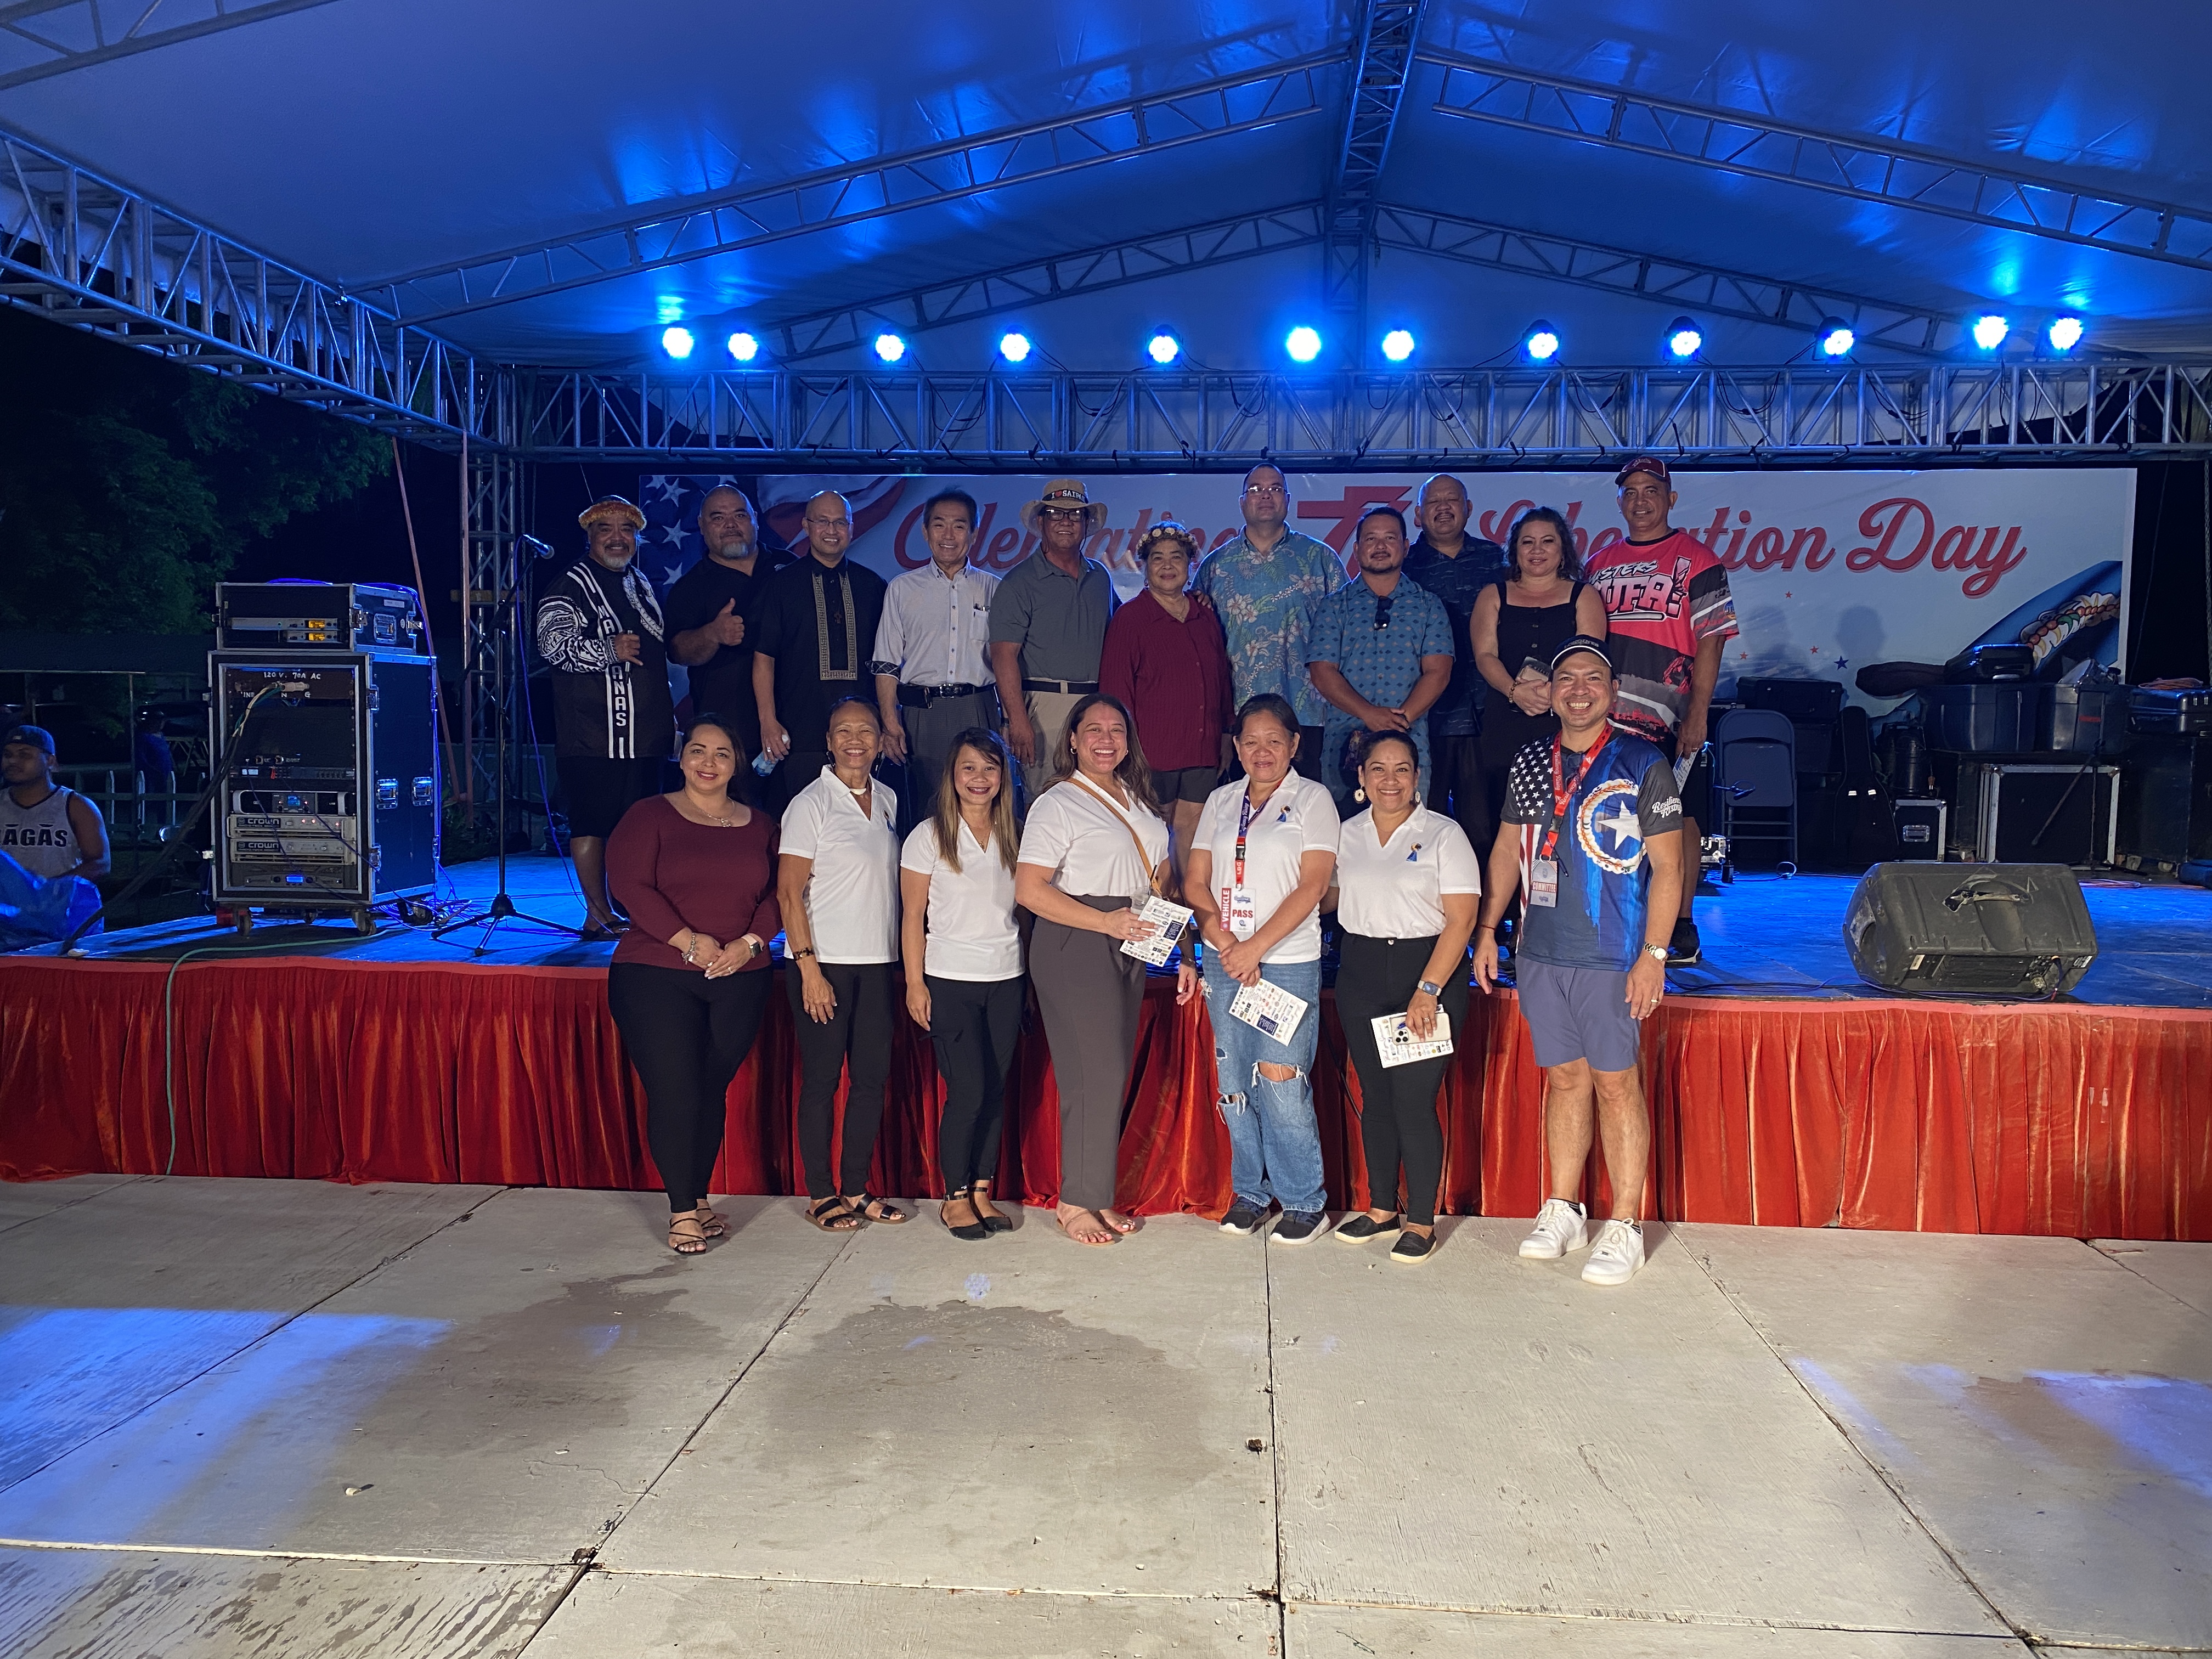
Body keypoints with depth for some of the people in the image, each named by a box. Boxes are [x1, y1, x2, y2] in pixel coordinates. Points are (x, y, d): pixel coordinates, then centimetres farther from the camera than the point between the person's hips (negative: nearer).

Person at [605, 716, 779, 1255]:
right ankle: (682, 1210, 9)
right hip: (656, 977, -3)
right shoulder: (650, 816, 2)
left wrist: (751, 942, -9)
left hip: (740, 979, 3)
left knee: (713, 1092, 6)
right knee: (674, 1094, -6)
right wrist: (687, 939, -15)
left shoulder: (759, 826, 13)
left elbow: (776, 894, 9)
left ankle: (700, 1197, 22)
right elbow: (628, 883, -8)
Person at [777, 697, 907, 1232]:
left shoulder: (887, 800, 10)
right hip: (824, 963, -5)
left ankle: (856, 1189, 18)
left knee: (873, 1076, 7)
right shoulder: (811, 803, -7)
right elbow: (789, 891, -9)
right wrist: (809, 968, -15)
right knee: (822, 1079, 1)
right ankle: (820, 1195, 12)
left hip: (876, 963, 6)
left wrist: (906, 957, 9)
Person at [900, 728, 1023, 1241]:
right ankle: (954, 1198, 9)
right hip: (951, 981, -4)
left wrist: (1029, 977, 7)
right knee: (968, 1090, -7)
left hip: (1007, 980, 4)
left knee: (997, 1088, 4)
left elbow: (1024, 907, 12)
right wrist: (915, 983, -8)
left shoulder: (1013, 835, 9)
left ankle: (982, 1192, 16)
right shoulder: (930, 836, -2)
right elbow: (913, 915, -2)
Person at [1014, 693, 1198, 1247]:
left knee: (1113, 1075, 10)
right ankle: (1076, 1202, 7)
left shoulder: (1136, 801, 16)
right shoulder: (1058, 804, -7)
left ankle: (1098, 1196, 21)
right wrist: (1106, 922, -21)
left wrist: (1183, 951, 11)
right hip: (1075, 948, -7)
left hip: (1129, 948, 7)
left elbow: (1159, 881, 19)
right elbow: (1029, 890, -16)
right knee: (1094, 1074, -7)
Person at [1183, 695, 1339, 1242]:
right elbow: (1195, 880, 9)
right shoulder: (1221, 802, 13)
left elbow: (1312, 885, -8)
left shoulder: (1313, 798, 0)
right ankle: (1248, 1192, 21)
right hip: (1224, 960, 4)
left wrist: (1256, 947, -13)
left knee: (1282, 1086, -6)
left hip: (1288, 961, -4)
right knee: (1233, 1084, 7)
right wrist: (1223, 940, -8)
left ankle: (1305, 1202, 8)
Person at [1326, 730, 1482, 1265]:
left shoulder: (1443, 835, -6)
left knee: (1414, 1101, -6)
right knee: (1374, 1098, 11)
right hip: (1360, 974, 5)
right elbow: (1331, 896, 21)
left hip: (1428, 969, -5)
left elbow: (1460, 920, -11)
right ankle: (1382, 1209, 25)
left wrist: (1428, 990, -17)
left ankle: (1422, 1222, 9)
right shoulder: (1347, 834, 9)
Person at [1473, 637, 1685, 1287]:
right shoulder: (1532, 763, 10)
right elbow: (1507, 848, 17)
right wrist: (1487, 928, 12)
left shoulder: (1643, 763, -4)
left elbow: (1667, 865, -6)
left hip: (1612, 957, -4)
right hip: (1539, 952, 4)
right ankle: (1563, 1212, 23)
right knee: (1565, 1079, 13)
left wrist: (1654, 954, -11)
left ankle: (1624, 1228, 11)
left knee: (1616, 1084, 1)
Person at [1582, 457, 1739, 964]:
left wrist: (1697, 715, -11)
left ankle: (1682, 929, 8)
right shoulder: (1599, 565, 15)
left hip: (1667, 718, -4)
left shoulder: (1696, 561, 1)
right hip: (1606, 717, 4)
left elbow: (1709, 643, -4)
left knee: (1676, 816, 0)